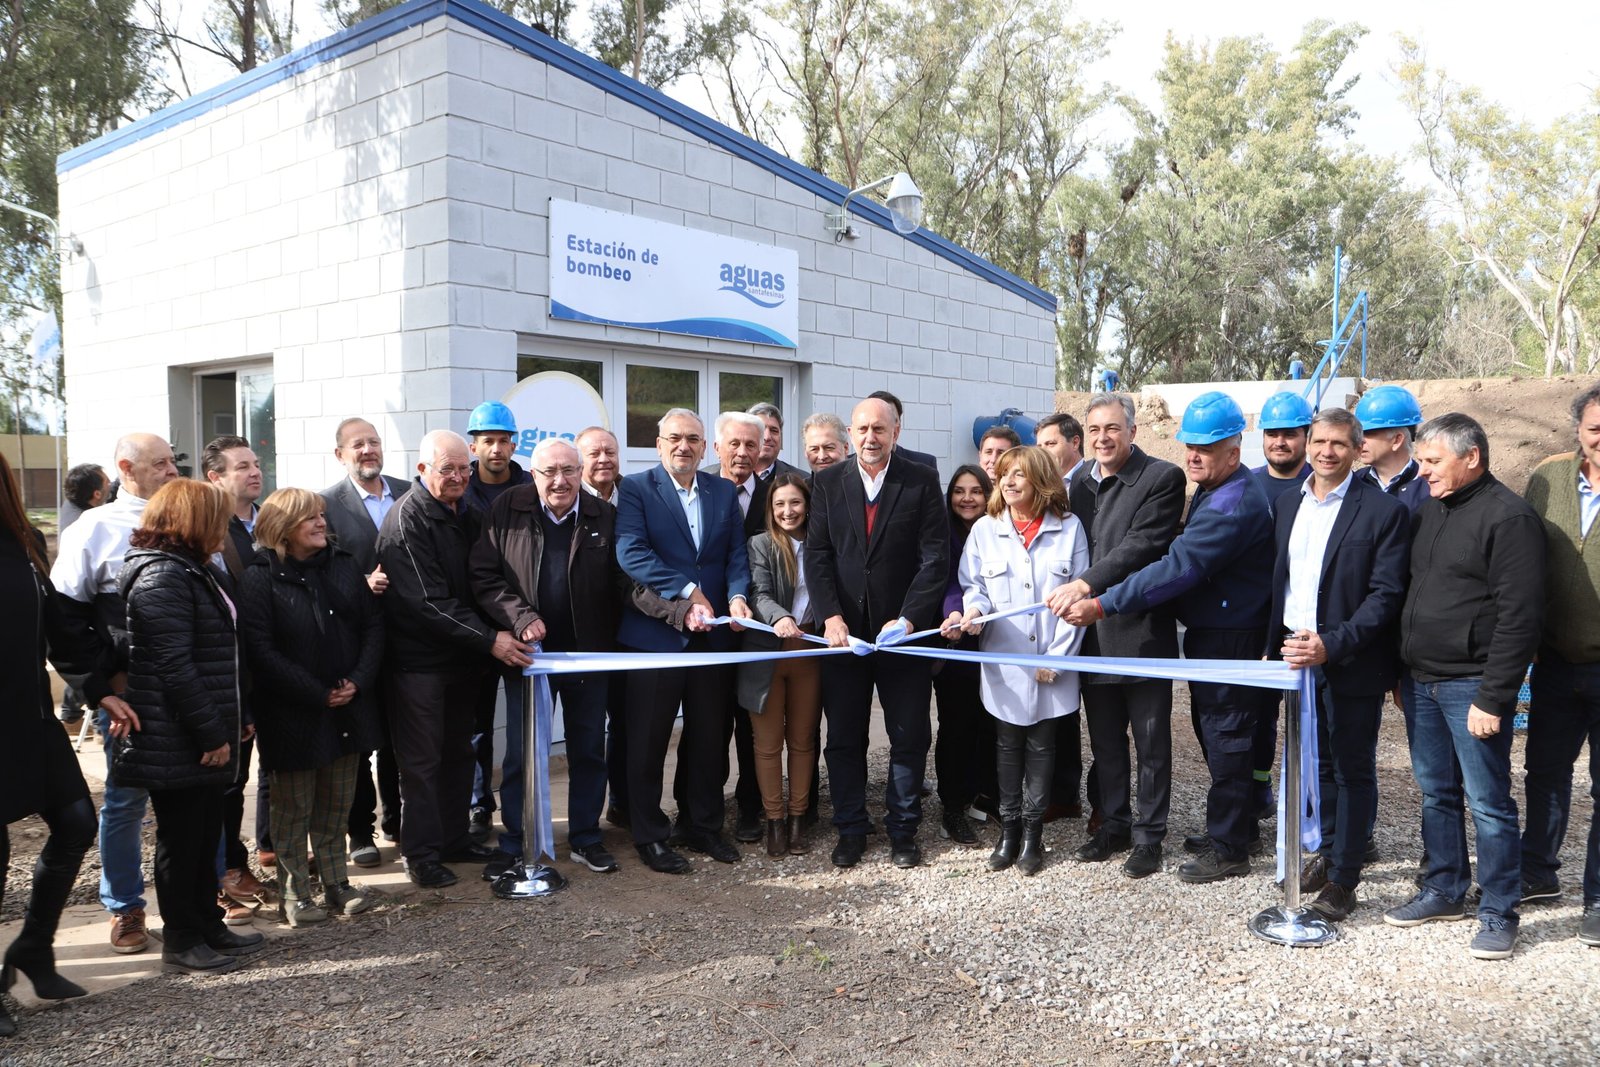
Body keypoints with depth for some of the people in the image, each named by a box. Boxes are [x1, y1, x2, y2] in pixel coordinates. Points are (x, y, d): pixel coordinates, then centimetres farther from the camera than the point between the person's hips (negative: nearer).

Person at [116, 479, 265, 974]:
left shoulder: (189, 570, 16)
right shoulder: (162, 576, -17)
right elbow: (174, 666, -23)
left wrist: (234, 720, 18)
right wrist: (211, 733, -20)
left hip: (202, 736, 10)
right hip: (176, 741, -10)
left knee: (205, 834, 16)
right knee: (181, 837, 2)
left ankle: (207, 927, 27)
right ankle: (181, 943, 13)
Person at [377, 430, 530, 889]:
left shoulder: (466, 514, 10)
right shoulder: (407, 520, -16)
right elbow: (428, 601, -23)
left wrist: (510, 625, 0)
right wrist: (489, 640, -25)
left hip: (462, 659, 8)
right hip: (418, 659, -8)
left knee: (458, 752, 16)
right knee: (421, 759, 1)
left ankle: (453, 837, 28)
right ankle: (421, 854, 12)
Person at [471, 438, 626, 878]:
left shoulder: (604, 517, -2)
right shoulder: (506, 511, -4)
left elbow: (622, 583, -2)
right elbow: (484, 577, -5)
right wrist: (520, 617, -17)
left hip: (589, 655, 1)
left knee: (589, 751, 12)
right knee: (520, 754, 7)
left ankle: (585, 839, 27)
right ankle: (514, 845, 21)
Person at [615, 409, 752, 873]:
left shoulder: (724, 491, 11)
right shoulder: (636, 489, -3)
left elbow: (737, 553, 6)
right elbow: (630, 552, -16)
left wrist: (737, 596, -13)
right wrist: (687, 591, -19)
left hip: (712, 635, 4)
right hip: (654, 633, -4)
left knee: (709, 739, 13)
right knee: (648, 741, 6)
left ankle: (704, 826, 29)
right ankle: (649, 836, 19)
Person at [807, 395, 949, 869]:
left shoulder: (922, 481, -1)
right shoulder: (827, 482, 4)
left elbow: (936, 557, -6)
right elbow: (816, 554, -1)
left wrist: (907, 618, -15)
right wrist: (831, 616, -12)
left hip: (903, 630, -1)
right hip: (844, 630, 1)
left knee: (909, 737, 8)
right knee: (844, 738, 9)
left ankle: (903, 830, 22)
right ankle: (850, 830, 22)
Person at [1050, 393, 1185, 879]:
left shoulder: (1162, 478, -11)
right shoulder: (1081, 480, 9)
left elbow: (1141, 546, -21)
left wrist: (1086, 584, -28)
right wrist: (1069, 596, 3)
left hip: (1142, 631, -6)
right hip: (1093, 633, 6)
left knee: (1151, 742, 7)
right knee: (1105, 740, 16)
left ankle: (1149, 835, 18)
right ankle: (1113, 824, 31)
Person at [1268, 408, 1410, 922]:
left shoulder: (1383, 510, -11)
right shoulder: (1289, 503, 8)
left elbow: (1385, 594, -15)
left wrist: (1332, 645, -23)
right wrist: (1274, 644, 11)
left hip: (1352, 663, -6)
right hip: (1298, 655, 6)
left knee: (1353, 769, 5)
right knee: (1317, 761, 18)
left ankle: (1344, 876, 15)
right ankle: (1328, 851, 35)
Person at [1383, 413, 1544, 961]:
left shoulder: (1508, 517, -13)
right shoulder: (1430, 510, 12)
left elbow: (1518, 617, -17)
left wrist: (1492, 699, -18)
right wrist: (1402, 670, 14)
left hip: (1470, 685, -8)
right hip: (1421, 681, 8)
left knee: (1488, 802, 1)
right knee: (1437, 792, 16)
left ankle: (1499, 912, 15)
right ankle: (1444, 890, 30)